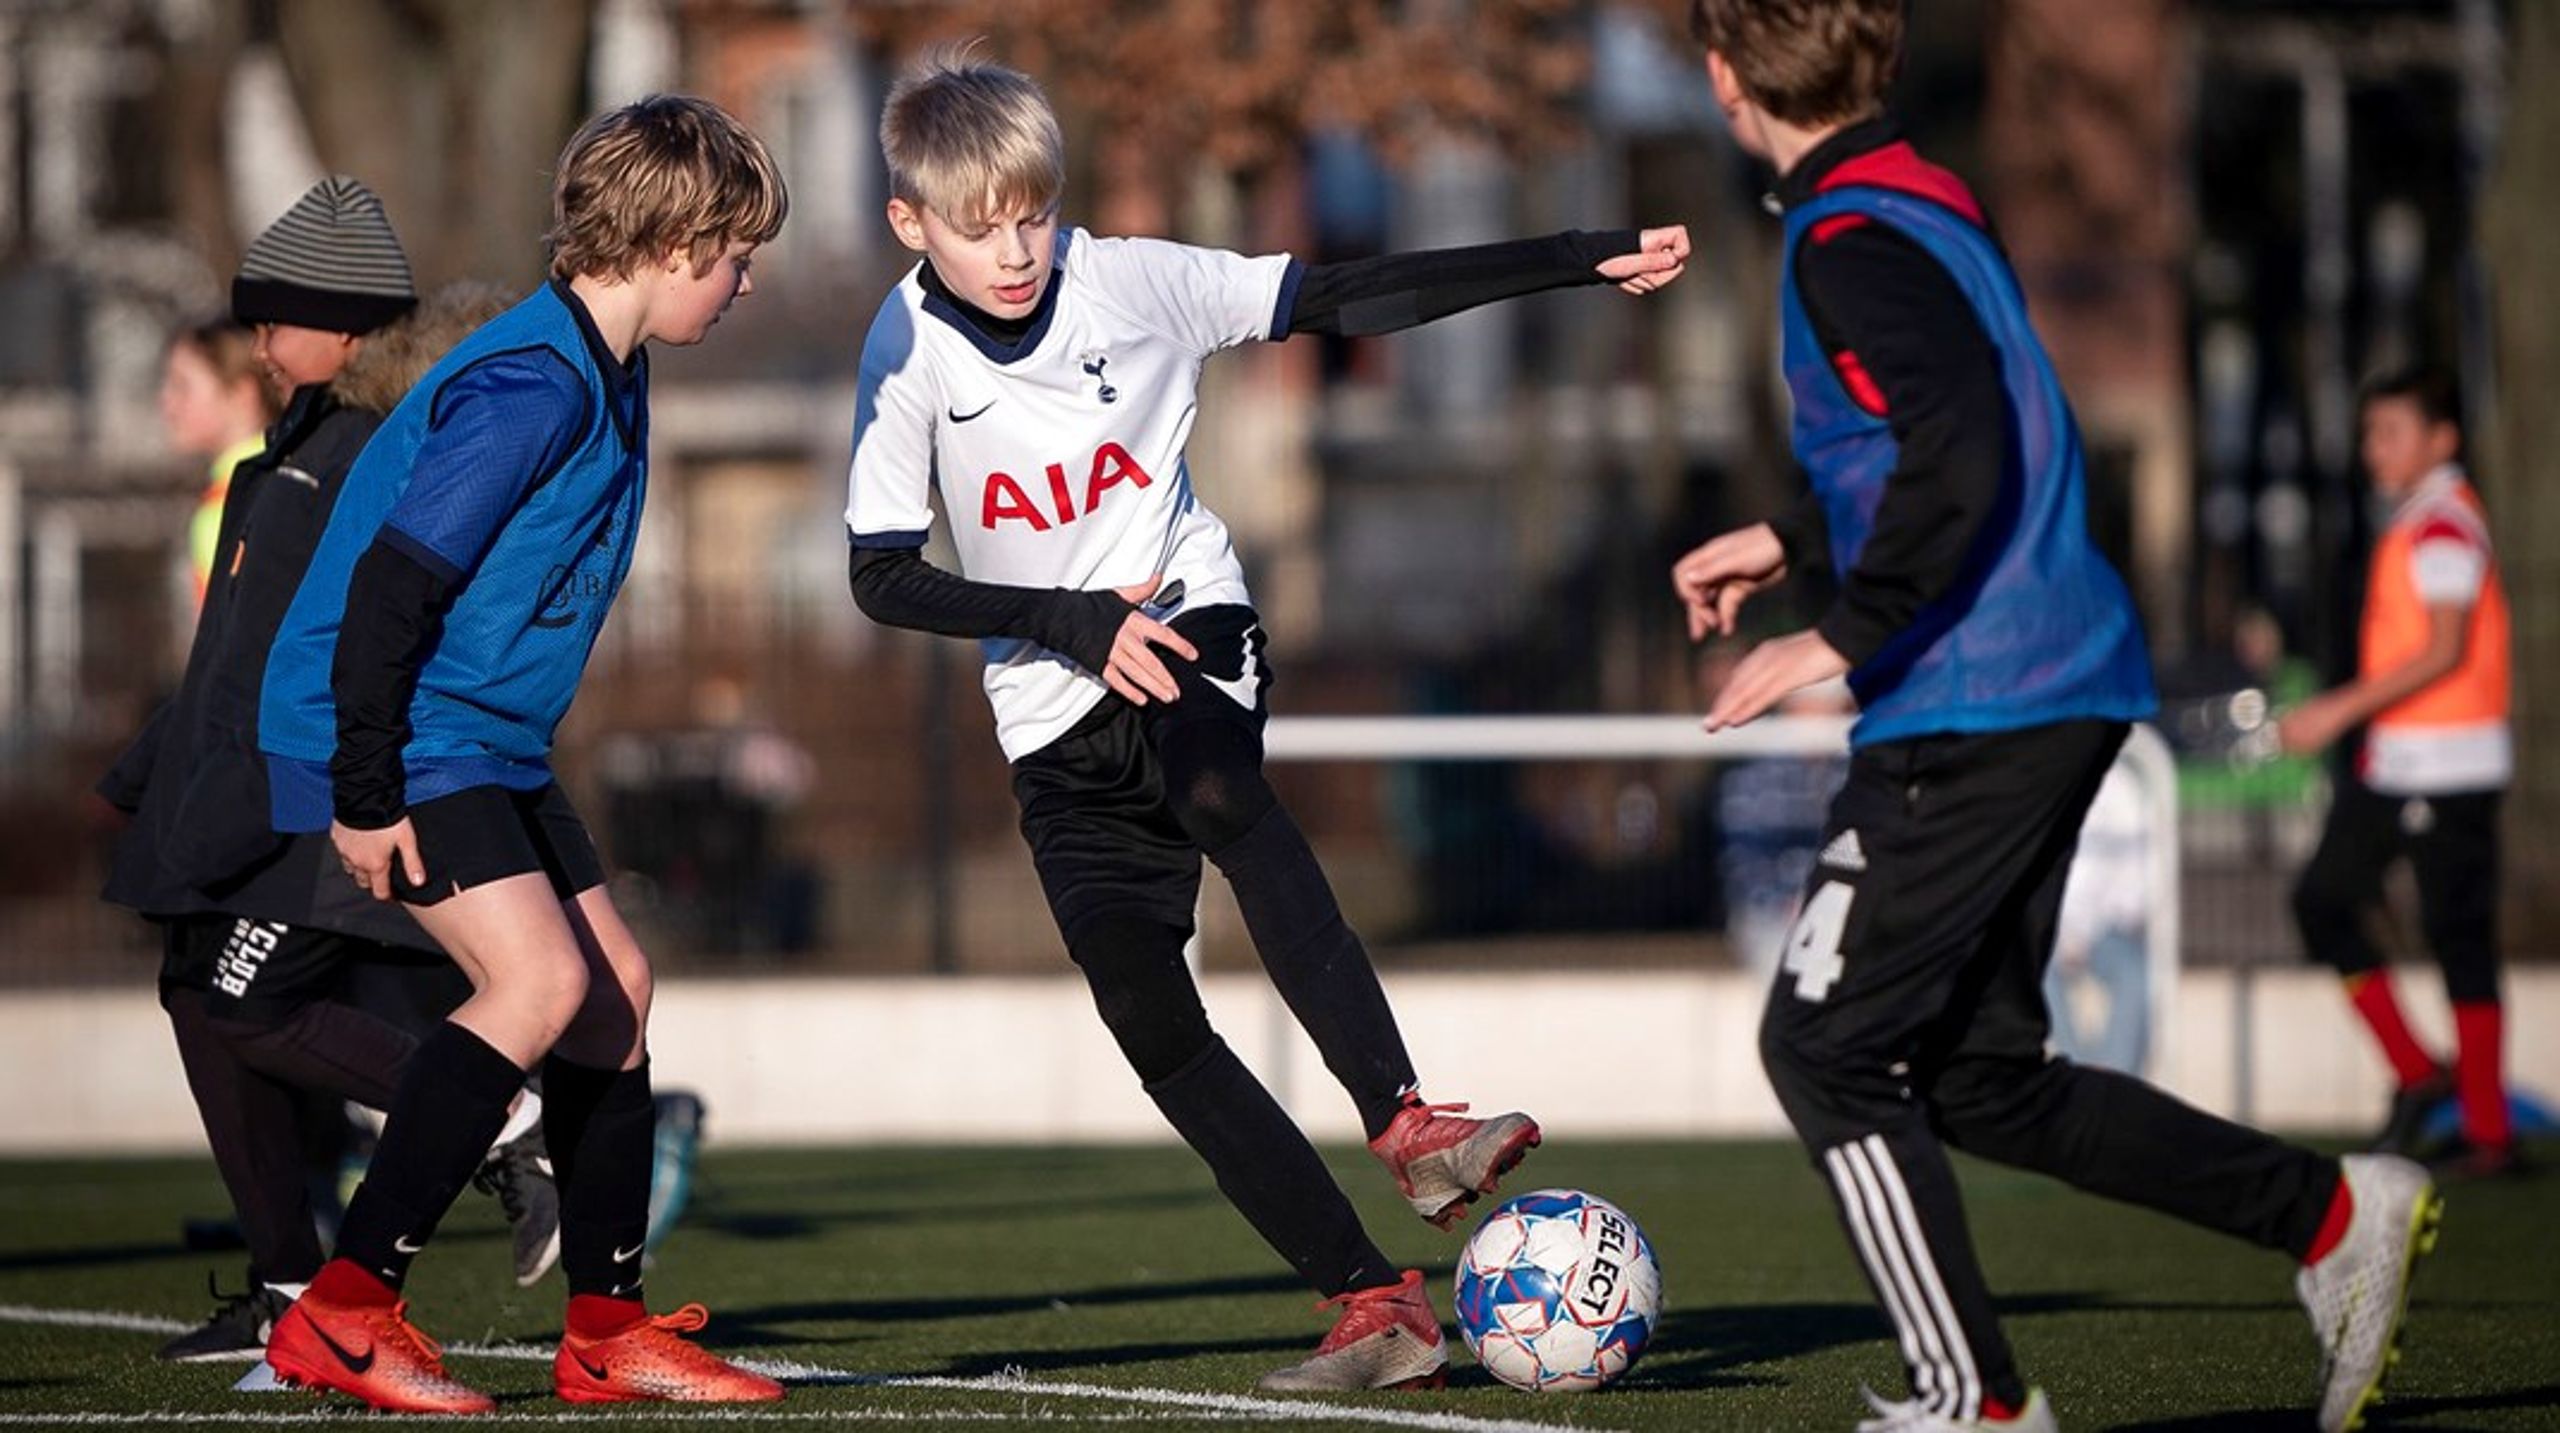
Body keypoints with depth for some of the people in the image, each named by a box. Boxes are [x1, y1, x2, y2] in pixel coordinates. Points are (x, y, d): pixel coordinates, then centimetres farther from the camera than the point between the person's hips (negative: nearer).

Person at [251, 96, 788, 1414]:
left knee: (614, 984, 10)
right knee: (537, 980, -20)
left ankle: (608, 1328, 18)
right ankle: (343, 1312, -18)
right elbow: (391, 584, -26)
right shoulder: (528, 390, -22)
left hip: (486, 735, 10)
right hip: (392, 730, -10)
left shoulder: (608, 377, 11)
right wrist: (365, 796, -24)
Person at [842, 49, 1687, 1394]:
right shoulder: (908, 352, -7)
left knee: (1218, 791, -37)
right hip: (1056, 723, 2)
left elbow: (1349, 298, -5)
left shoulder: (1134, 282, -8)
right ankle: (1372, 1302, -6)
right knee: (1149, 1022, -9)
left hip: (1189, 636, -2)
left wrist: (1581, 261, -8)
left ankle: (1402, 1120, -47)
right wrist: (1076, 623, -19)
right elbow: (882, 577, -7)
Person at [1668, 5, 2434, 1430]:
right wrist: (1790, 541, 30)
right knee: (1978, 1075, 14)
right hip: (2062, 686, 10)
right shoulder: (1932, 199, 15)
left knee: (1824, 1045, -3)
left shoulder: (1849, 242, -15)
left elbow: (1961, 460, -27)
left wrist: (1843, 639, -21)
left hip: (1974, 710, -10)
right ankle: (2334, 1213, 13)